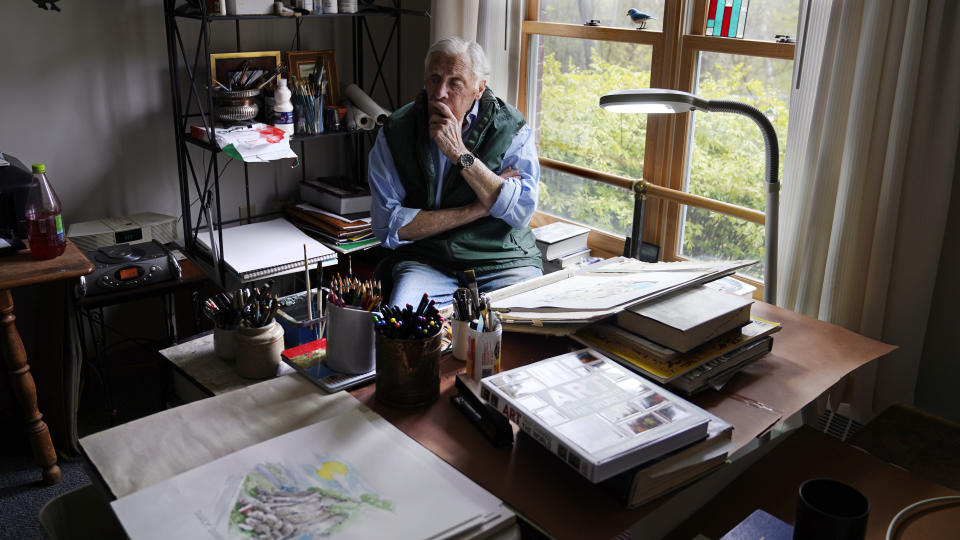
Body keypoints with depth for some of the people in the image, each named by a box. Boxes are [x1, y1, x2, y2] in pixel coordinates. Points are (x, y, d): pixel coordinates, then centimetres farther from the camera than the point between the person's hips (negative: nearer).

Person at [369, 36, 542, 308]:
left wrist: (460, 154, -19)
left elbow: (522, 212, -14)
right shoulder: (395, 132, 0)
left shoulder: (511, 128, -2)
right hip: (425, 262, 0)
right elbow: (388, 226, -7)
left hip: (502, 261, 1)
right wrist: (478, 209, -11)